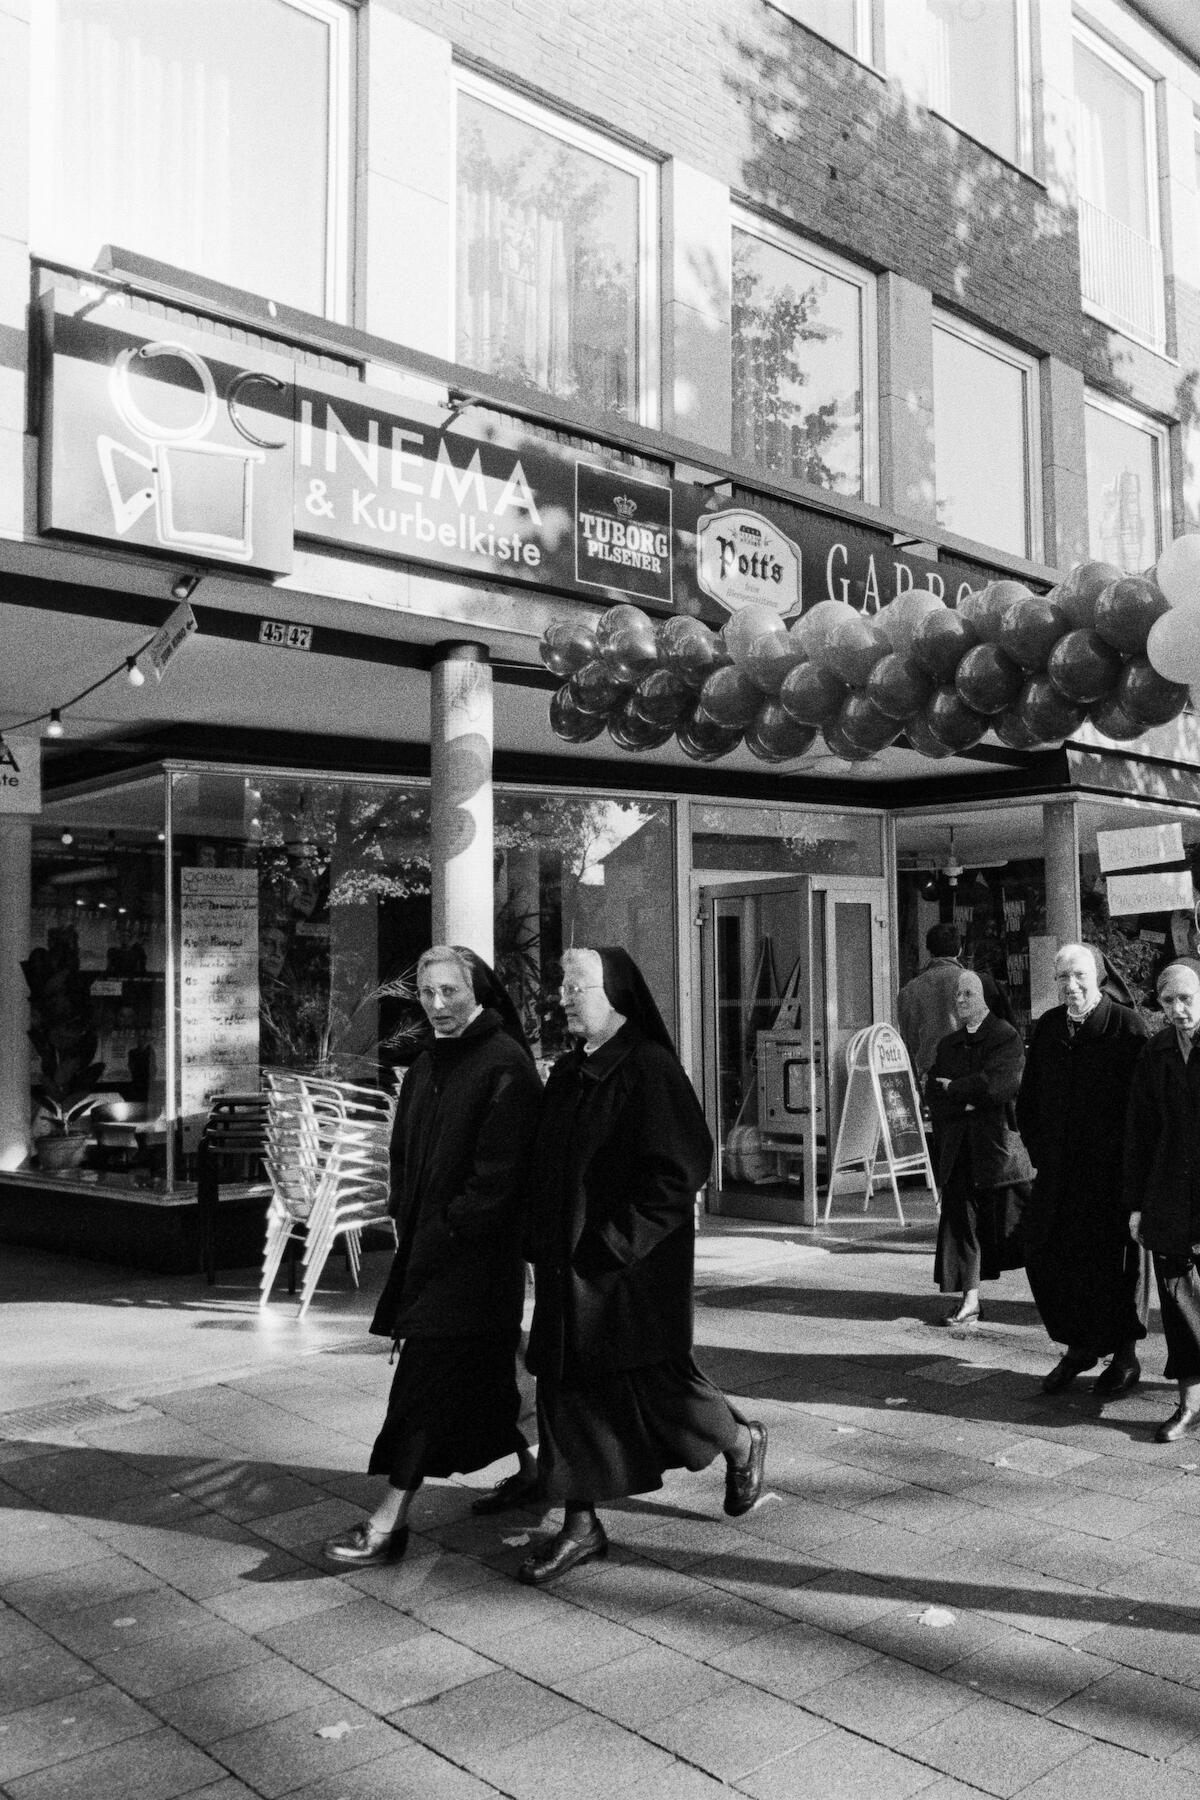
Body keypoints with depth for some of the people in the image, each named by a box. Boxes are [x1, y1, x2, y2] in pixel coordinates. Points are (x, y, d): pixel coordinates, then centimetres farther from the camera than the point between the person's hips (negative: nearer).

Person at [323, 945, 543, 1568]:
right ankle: (523, 1466, 36)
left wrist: (448, 1230, -15)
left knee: (430, 1376, -7)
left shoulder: (505, 1067, -14)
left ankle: (390, 1522, -2)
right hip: (425, 1245, 8)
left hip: (478, 1252, -8)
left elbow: (500, 1172, -18)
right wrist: (407, 1221, 6)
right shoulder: (424, 1067, 12)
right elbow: (403, 1152, 19)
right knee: (478, 1375, 17)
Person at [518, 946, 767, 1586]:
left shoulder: (650, 1070, -15)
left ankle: (743, 1442, 32)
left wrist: (618, 1239, -18)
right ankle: (580, 1526, 20)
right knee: (567, 1385, 7)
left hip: (635, 1263, -7)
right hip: (568, 1263, 7)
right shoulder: (566, 1073, 9)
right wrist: (541, 1241, 7)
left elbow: (681, 1168, -19)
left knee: (654, 1378, 2)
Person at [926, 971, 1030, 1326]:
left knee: (1014, 1220, 0)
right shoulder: (948, 1046, 14)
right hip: (958, 1148, 5)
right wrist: (968, 1100, -10)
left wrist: (953, 1088, -5)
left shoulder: (1007, 1037, -2)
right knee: (960, 1221, 2)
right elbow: (933, 1096, 7)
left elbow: (1000, 1084, -16)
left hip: (1000, 1142, -5)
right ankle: (970, 1300, 8)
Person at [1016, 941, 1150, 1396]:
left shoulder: (1126, 1025, -8)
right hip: (1059, 1167, 5)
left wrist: (1123, 1154, -12)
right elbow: (1027, 1099, 16)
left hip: (1114, 1168, -5)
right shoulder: (1046, 1028, 7)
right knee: (1046, 1252, 3)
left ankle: (1125, 1353, 22)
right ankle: (1078, 1346, 22)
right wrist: (1040, 1151, 9)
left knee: (1118, 1255, 5)